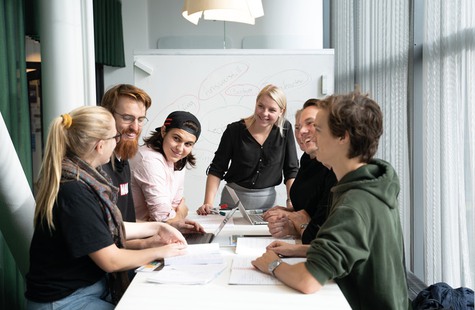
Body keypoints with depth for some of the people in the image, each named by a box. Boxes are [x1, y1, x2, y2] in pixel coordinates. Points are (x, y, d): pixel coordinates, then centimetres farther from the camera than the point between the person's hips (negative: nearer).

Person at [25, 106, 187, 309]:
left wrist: (157, 228, 9)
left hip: (95, 286, 8)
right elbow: (111, 260, -21)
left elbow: (111, 228, 13)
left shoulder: (85, 177, 0)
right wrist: (159, 252, -8)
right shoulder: (74, 191, -26)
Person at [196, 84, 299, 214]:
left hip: (267, 199, 1)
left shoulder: (285, 129, -7)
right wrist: (208, 203, -18)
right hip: (234, 197, -1)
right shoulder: (235, 130, -11)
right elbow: (216, 169, -7)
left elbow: (291, 170, -3)